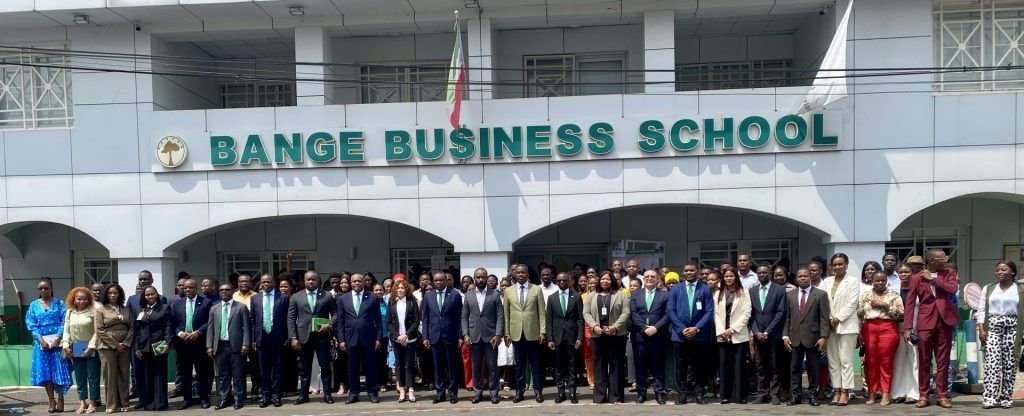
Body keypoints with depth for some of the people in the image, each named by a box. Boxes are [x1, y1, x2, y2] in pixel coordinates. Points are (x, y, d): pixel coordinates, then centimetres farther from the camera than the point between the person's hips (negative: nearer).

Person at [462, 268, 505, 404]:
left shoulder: (495, 294, 1)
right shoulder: (468, 295, 7)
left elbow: (500, 316, -1)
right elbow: (464, 317, 7)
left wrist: (498, 334, -10)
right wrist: (465, 334, -3)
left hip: (490, 336, -2)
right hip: (474, 337, 2)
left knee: (492, 366, 2)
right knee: (476, 366, 7)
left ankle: (494, 392, 12)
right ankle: (478, 392, 17)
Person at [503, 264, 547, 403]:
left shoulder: (536, 290, 2)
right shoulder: (508, 291, 6)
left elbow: (541, 312, 0)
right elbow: (506, 314, 7)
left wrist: (542, 331, -6)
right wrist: (507, 333, 3)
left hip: (533, 333, -1)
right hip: (516, 333, 1)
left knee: (535, 364, 6)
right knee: (519, 364, 8)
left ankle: (538, 391, 14)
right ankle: (519, 391, 16)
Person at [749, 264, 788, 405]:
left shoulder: (780, 290, -1)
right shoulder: (751, 291, 10)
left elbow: (781, 313, -7)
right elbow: (750, 314, 7)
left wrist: (767, 332, -12)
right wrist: (756, 332, -5)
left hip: (773, 334, -3)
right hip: (757, 334, 3)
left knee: (774, 366, 3)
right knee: (760, 366, 6)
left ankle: (775, 394, 8)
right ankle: (762, 394, 11)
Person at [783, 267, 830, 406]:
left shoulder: (821, 295, 0)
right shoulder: (790, 295, 9)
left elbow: (824, 318, -4)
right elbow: (787, 317, 8)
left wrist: (824, 337, -12)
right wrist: (785, 335, 0)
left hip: (813, 338, -2)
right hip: (795, 337, 3)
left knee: (813, 368, 6)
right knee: (795, 368, 5)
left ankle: (812, 394, 16)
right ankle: (795, 395, 11)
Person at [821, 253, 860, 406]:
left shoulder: (853, 282, 1)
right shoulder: (826, 282, 13)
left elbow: (852, 304, -7)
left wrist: (838, 319, -12)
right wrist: (828, 319, -5)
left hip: (846, 325, -4)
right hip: (829, 326, 4)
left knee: (845, 360, -5)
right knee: (833, 360, 5)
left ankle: (845, 392, -1)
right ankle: (837, 390, 10)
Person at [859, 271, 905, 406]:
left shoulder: (894, 296, 7)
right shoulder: (865, 296, 13)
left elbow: (901, 314, -3)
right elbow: (859, 315, 12)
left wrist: (885, 305, -10)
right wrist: (859, 332, 5)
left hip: (888, 329, -2)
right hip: (869, 329, 2)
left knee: (886, 361, -2)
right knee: (870, 361, 2)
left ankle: (886, 394, 4)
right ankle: (871, 393, 8)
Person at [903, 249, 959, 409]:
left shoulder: (949, 273, 6)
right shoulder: (917, 278, 1)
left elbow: (953, 289, -14)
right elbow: (910, 303, -1)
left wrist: (933, 279, -9)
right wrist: (908, 327, -7)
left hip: (944, 320, 1)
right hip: (925, 321, -1)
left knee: (943, 361, 5)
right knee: (924, 361, 3)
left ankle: (942, 395, 13)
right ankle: (923, 395, 11)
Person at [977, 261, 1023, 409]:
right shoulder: (988, 288, 10)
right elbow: (981, 310, 7)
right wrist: (981, 329, -2)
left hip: (1012, 329, -1)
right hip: (992, 328, 1)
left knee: (1009, 365, 2)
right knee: (992, 363, -8)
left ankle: (1006, 398, 11)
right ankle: (989, 398, -10)